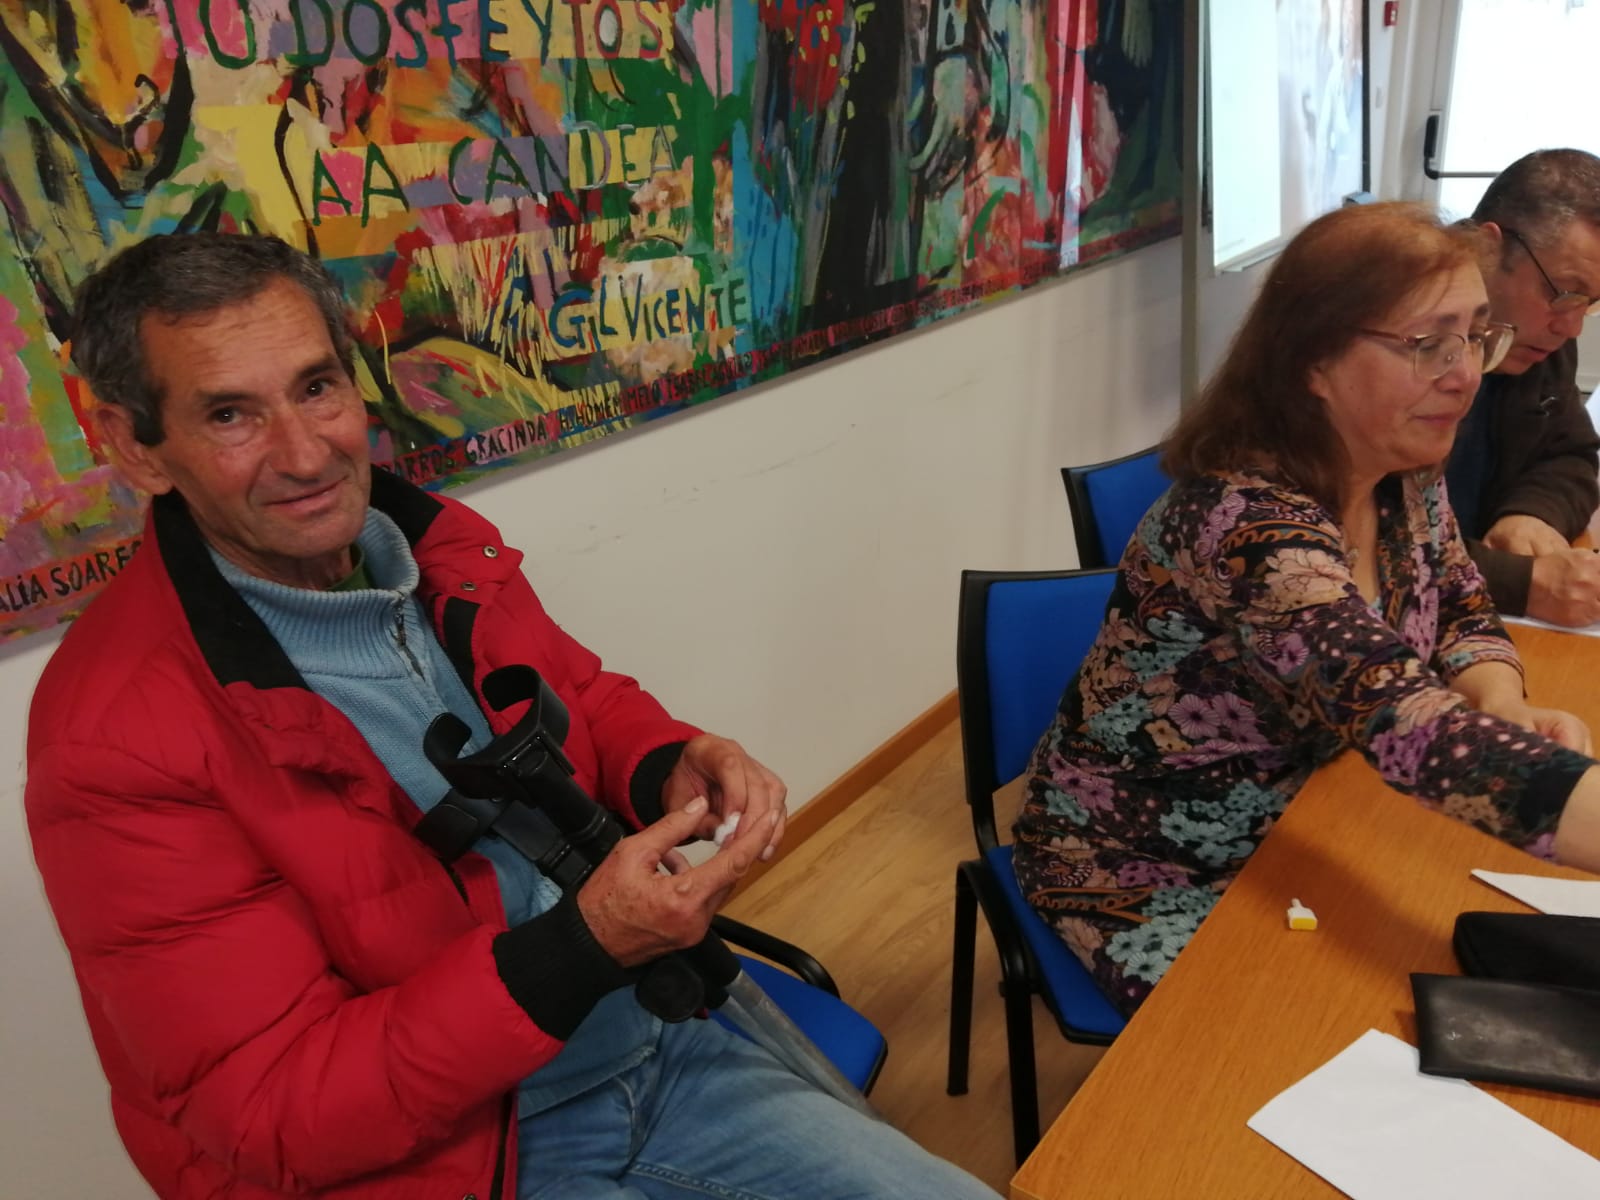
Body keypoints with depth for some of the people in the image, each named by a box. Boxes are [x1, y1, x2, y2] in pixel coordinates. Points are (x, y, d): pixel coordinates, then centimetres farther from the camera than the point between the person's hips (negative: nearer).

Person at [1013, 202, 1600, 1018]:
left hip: (1290, 827, 8)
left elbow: (1463, 615, 8)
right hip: (1142, 871, -7)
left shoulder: (1404, 477, -6)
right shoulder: (1243, 520, -33)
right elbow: (1407, 724, -45)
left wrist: (1507, 712, -15)